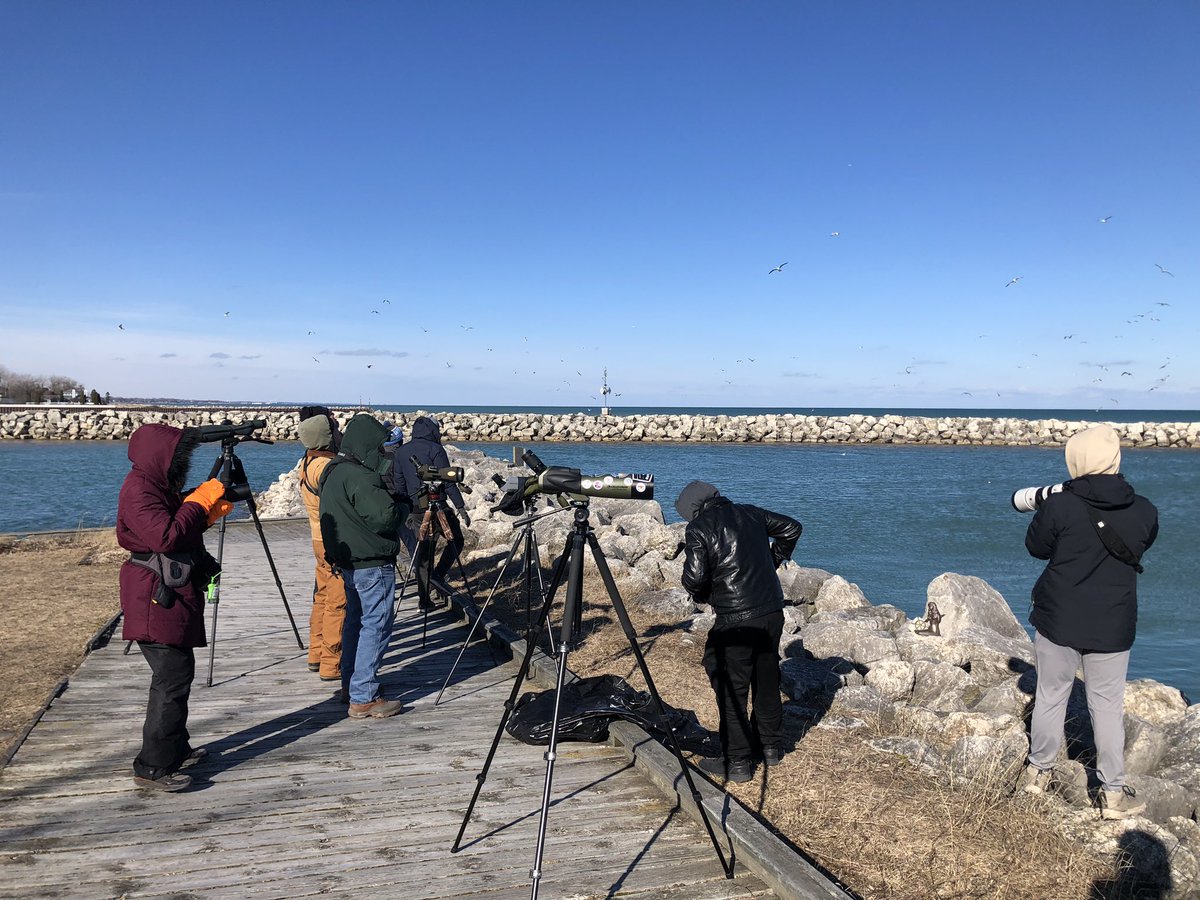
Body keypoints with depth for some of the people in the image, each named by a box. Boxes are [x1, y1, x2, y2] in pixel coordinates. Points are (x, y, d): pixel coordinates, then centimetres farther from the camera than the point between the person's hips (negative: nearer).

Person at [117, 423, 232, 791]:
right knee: (172, 678, -10)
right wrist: (199, 502, -19)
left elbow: (184, 529, 21)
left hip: (173, 595, 11)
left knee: (177, 673, 17)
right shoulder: (139, 489, -16)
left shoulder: (158, 485, 15)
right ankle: (153, 767, -4)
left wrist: (211, 512, 6)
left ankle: (175, 747, 29)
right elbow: (165, 537, -28)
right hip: (157, 600, -11)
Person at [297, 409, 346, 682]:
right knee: (338, 603, -2)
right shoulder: (326, 466, -22)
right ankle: (332, 664, 3)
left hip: (320, 539, 9)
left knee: (323, 597, 17)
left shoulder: (307, 461, 7)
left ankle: (317, 655, 26)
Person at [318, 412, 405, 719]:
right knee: (375, 624, -6)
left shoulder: (332, 470, 11)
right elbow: (384, 517, -24)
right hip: (372, 563, -10)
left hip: (347, 559, 10)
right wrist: (400, 506, -5)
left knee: (356, 619, 20)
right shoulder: (360, 476, -21)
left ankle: (351, 683, 31)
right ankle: (364, 698, -5)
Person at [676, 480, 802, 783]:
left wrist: (703, 595, 5)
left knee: (731, 689, 3)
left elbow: (694, 578, -16)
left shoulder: (698, 529, -8)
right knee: (767, 681, 20)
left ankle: (737, 762, 9)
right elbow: (791, 528, 19)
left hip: (735, 621, -7)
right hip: (773, 612, 7)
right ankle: (770, 745, 35)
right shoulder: (750, 513, 10)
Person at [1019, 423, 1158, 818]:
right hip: (1112, 628, 1)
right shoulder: (1144, 511, -6)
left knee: (1051, 696, 13)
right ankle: (1113, 792, 17)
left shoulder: (1059, 506, -15)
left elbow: (1036, 547, 0)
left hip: (1058, 622, -1)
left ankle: (1039, 771, 27)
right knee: (1107, 705, 11)